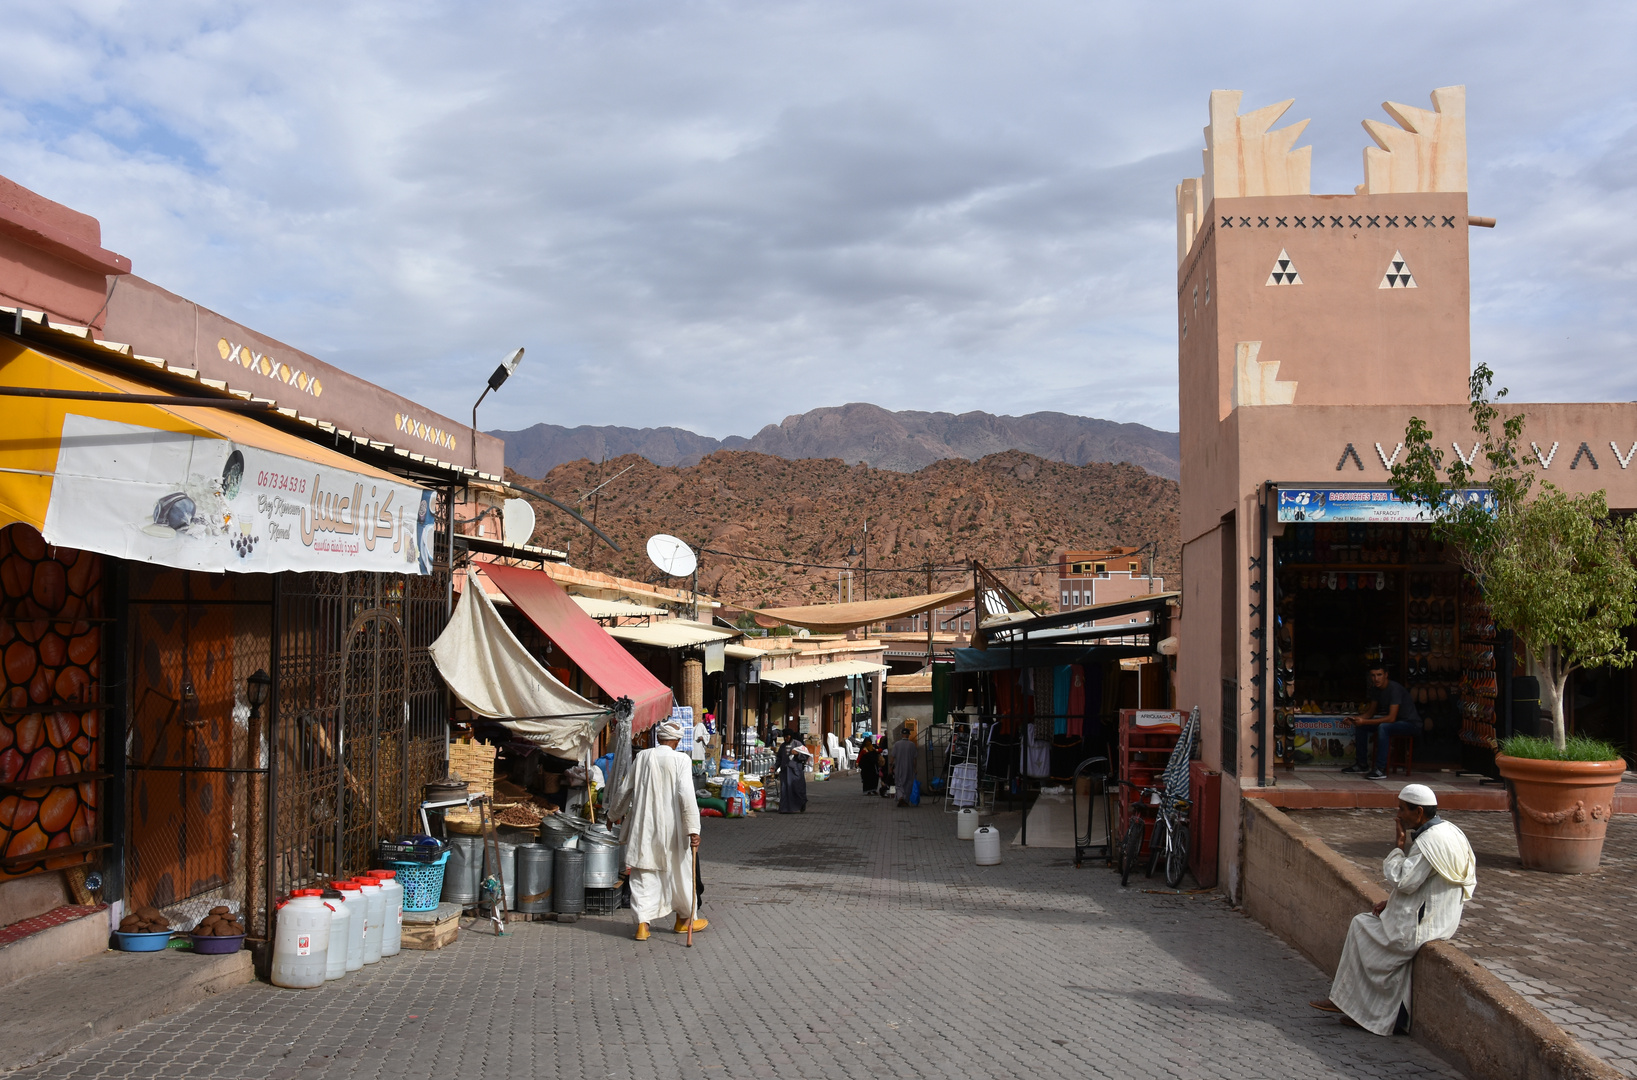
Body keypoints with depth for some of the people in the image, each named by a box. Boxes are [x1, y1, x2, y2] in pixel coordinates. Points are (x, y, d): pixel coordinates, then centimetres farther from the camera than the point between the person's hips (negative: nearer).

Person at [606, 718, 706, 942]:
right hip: (671, 826, -3)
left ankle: (642, 924, 3)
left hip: (643, 827, 3)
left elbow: (624, 790, 12)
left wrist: (614, 814, 28)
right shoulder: (681, 759, -8)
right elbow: (686, 795, -17)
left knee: (644, 875, 8)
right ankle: (684, 919, 26)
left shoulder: (641, 757, 3)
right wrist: (693, 829, -16)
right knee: (679, 871, 13)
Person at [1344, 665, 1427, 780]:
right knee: (1360, 725, 1)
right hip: (1396, 722, 9)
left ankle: (1381, 770, -34)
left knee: (1383, 727, -36)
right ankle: (1362, 764, 8)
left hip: (1411, 723, -9)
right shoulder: (1376, 689, 3)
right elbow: (1370, 712, 9)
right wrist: (1357, 718, -12)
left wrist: (1365, 721, -32)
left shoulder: (1394, 688, -24)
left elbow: (1391, 718, -30)